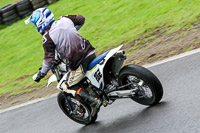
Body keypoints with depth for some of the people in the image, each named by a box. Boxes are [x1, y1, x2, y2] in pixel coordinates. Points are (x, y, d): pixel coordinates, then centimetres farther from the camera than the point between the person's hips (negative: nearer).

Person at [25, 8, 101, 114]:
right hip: (91, 52, 7)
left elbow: (49, 59, -10)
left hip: (79, 62, -7)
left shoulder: (47, 38, -10)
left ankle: (94, 101, -7)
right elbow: (81, 19, 23)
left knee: (68, 87, 9)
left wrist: (41, 74, 5)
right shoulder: (65, 19, 7)